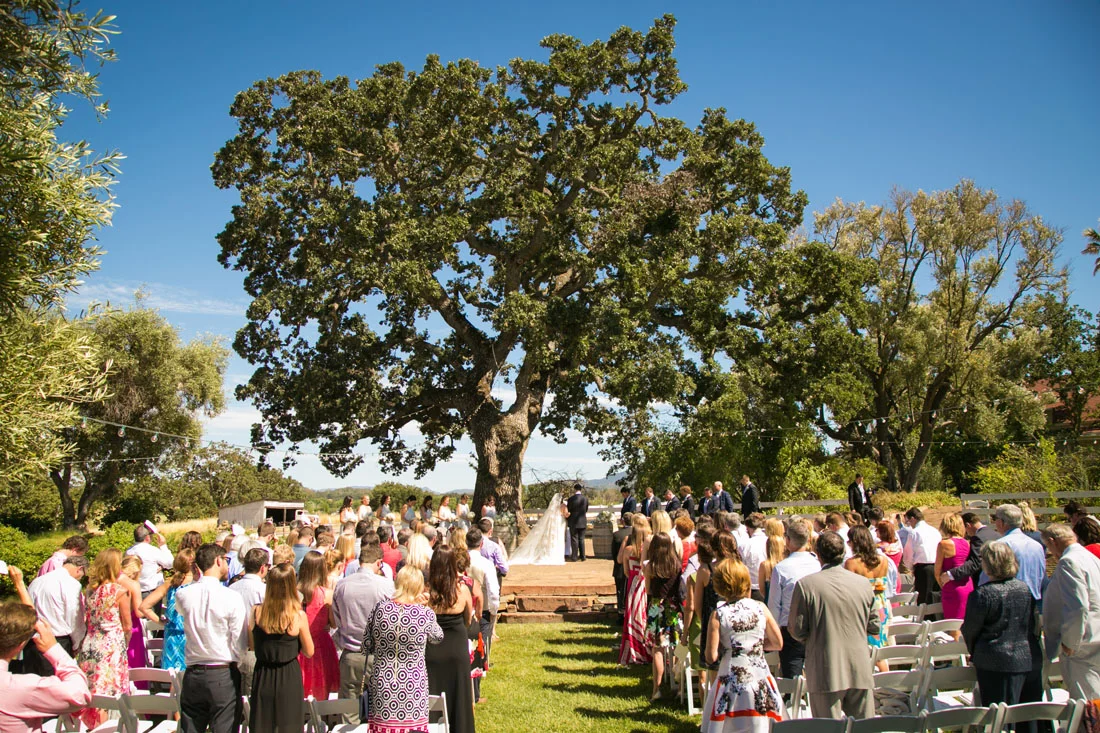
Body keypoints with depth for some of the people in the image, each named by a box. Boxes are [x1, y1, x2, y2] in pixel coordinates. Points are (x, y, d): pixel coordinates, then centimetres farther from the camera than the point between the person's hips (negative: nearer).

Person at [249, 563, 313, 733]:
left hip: (262, 677, 3)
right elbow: (309, 652, -5)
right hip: (289, 678, -2)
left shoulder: (256, 612, -8)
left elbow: (251, 645, 5)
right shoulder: (299, 615, -15)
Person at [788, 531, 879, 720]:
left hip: (825, 674, -3)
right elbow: (874, 627, 8)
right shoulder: (863, 583, 0)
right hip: (860, 671, 3)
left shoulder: (805, 585, -11)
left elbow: (797, 630, -8)